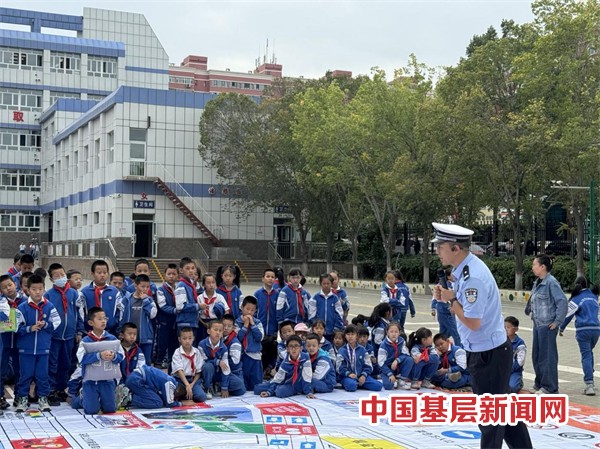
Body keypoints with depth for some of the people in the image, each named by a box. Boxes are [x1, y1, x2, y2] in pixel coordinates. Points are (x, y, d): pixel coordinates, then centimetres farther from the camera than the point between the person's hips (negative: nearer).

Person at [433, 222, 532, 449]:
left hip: (488, 355, -10)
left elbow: (473, 322, -24)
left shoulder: (473, 277, -25)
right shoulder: (466, 269, 5)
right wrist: (449, 296, -3)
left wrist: (451, 299, -13)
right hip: (490, 351, 10)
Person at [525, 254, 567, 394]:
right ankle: (539, 384, 28)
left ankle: (550, 388, 9)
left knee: (547, 356, -1)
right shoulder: (537, 283, 10)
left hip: (547, 326, -9)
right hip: (537, 325, 9)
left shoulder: (551, 282, -16)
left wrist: (557, 321, -17)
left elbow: (562, 301, -21)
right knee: (536, 356, 16)